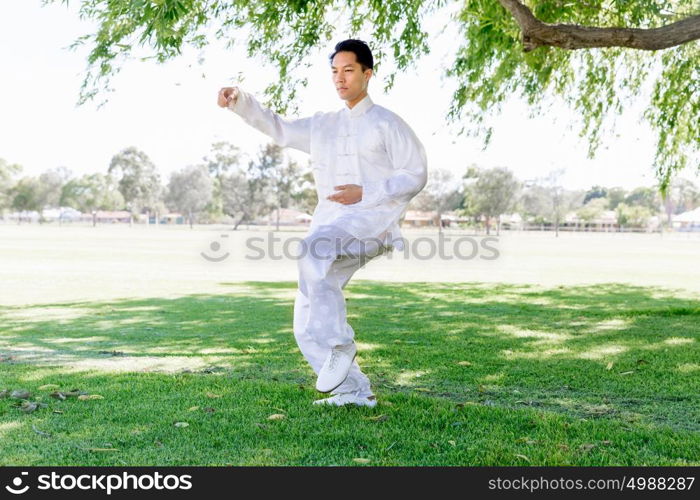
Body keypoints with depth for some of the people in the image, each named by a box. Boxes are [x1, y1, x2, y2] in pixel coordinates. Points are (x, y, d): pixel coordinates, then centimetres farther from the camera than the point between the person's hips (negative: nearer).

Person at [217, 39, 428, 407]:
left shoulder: (387, 123, 7)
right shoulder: (322, 126, 24)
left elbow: (415, 176, 1)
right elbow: (278, 129, 19)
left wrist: (365, 194, -11)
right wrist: (240, 100, 2)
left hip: (373, 221, -6)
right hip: (331, 227, 6)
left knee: (314, 250, -36)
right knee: (307, 323, 0)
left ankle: (339, 345, -28)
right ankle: (353, 390, 12)